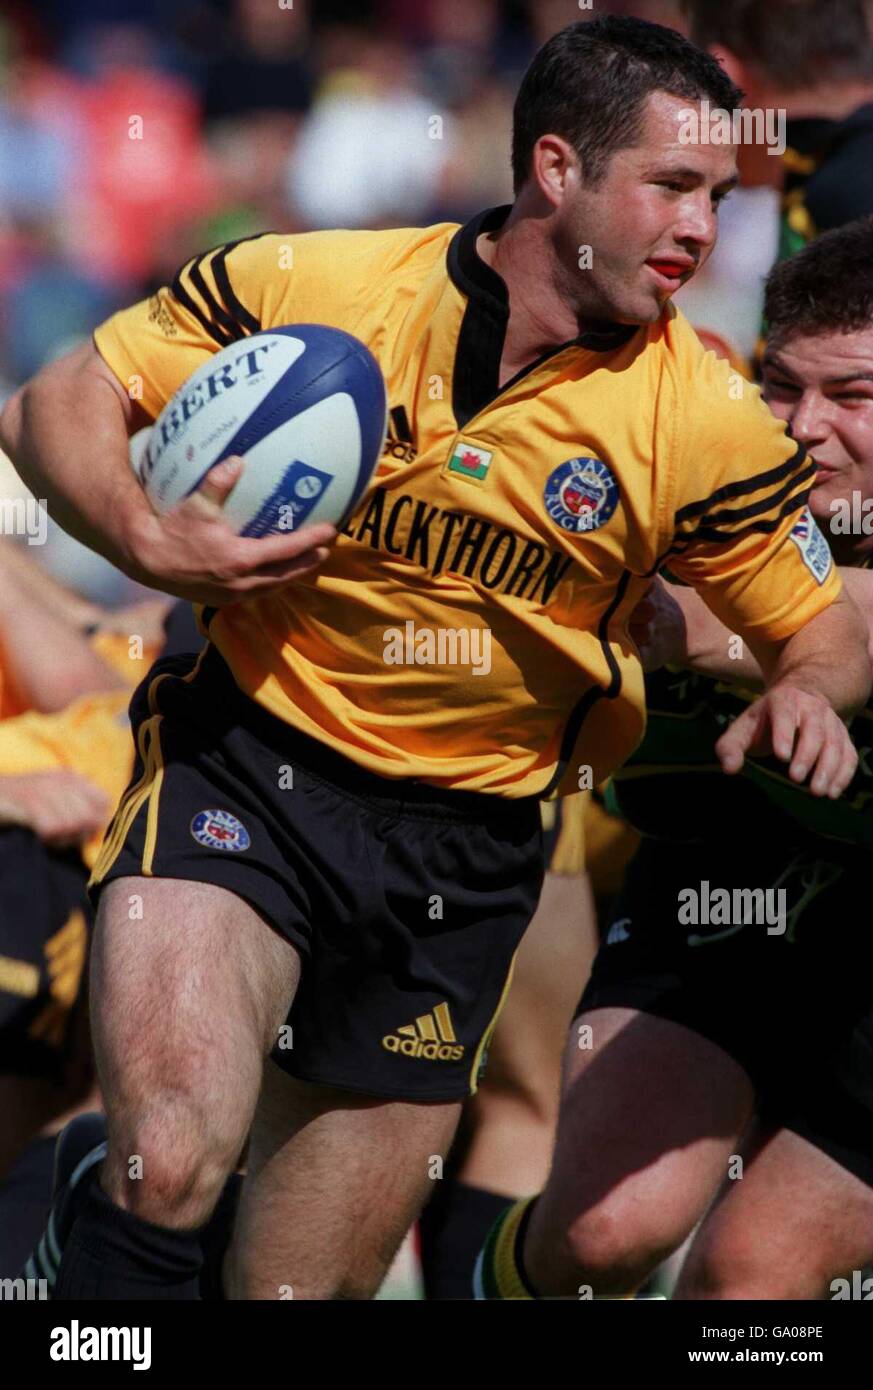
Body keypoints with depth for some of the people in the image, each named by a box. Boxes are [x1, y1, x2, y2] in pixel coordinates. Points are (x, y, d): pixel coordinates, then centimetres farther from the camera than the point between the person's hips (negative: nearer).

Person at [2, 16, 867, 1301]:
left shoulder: (705, 420, -3)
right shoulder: (309, 284, -8)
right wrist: (145, 541, -20)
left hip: (465, 851, 3)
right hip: (247, 767, -3)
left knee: (299, 1287, 6)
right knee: (170, 1162, -29)